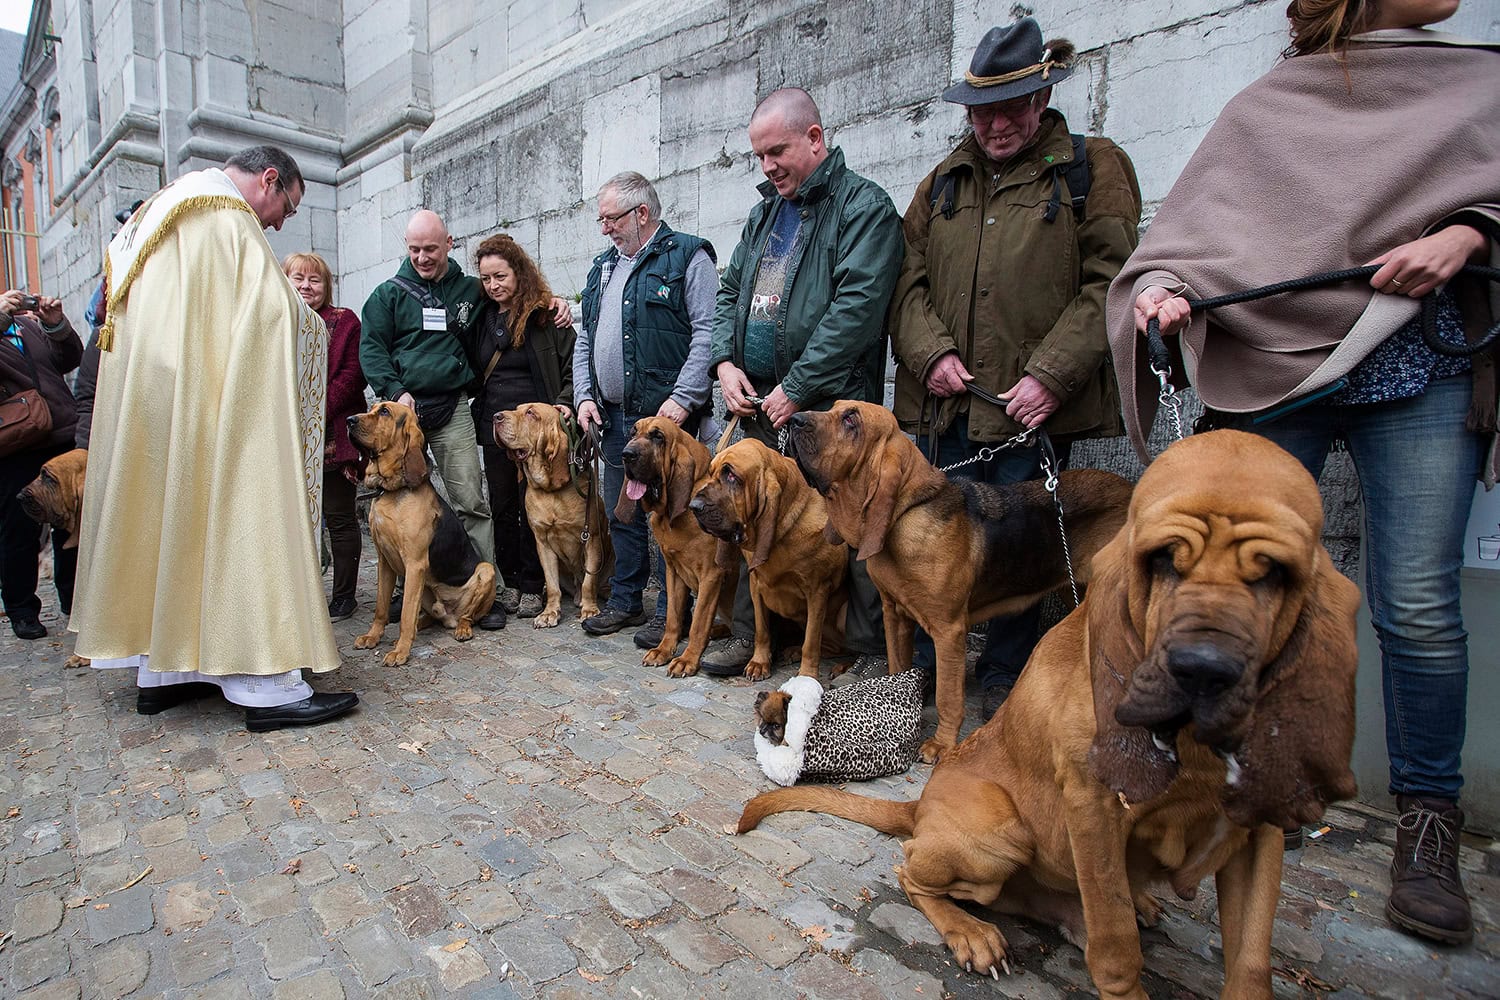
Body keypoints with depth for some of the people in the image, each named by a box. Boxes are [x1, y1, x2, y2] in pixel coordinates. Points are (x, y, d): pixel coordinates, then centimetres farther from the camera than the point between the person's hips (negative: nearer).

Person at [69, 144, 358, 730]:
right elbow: (272, 310, -17)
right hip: (203, 405, -10)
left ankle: (159, 670, 18)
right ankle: (263, 683, -12)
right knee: (235, 522, -11)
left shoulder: (159, 215, 24)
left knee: (162, 516, 11)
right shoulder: (226, 215, -7)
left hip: (142, 406, 10)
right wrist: (313, 327, 0)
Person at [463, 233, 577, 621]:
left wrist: (564, 402, -15)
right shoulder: (481, 317, 11)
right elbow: (472, 371, 19)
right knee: (502, 506, 8)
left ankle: (532, 585, 11)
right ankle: (509, 581, 20)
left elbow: (571, 367, -1)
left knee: (533, 506, 0)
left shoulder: (547, 315, -2)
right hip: (494, 428, 5)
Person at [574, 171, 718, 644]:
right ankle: (624, 601, 28)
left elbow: (708, 332, -13)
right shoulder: (603, 268, 19)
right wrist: (584, 396, 8)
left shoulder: (688, 256, -4)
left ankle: (671, 611, 10)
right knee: (621, 514, 15)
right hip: (613, 415, 8)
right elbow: (585, 339, 21)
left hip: (665, 415, -7)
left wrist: (683, 398, -19)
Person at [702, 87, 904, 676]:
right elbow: (730, 292, 22)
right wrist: (726, 362, 3)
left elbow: (857, 306, -15)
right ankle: (750, 633, 25)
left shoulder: (864, 206, -4)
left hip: (831, 406, -7)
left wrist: (795, 389, -16)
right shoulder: (765, 213, 20)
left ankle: (873, 651, 11)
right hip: (759, 403, 7)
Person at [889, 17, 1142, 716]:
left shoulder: (1094, 168, 6)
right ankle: (920, 667, 21)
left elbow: (1107, 283, -3)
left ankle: (1003, 677, 22)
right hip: (942, 403, 3)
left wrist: (1050, 376, -13)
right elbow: (909, 279, 11)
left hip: (1034, 406, -2)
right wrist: (931, 352, -7)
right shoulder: (943, 182, 17)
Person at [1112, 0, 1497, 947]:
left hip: (1420, 372, 1)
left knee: (1418, 605, -6)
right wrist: (1163, 286, -18)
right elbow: (1195, 223, 2)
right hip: (1273, 368, 0)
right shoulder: (1265, 107, 15)